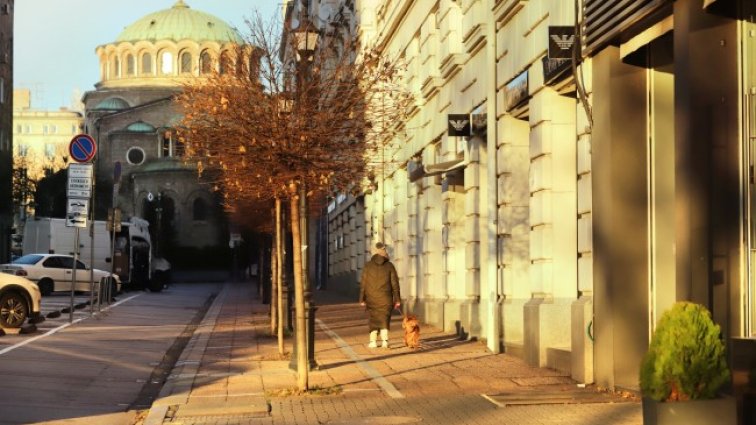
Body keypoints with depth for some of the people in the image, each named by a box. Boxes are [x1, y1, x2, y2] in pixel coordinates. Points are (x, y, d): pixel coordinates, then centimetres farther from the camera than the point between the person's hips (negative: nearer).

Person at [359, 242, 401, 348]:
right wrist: (397, 299, 5)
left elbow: (363, 283, -1)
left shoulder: (368, 265, -1)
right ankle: (384, 340, -8)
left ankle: (373, 341, 8)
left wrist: (362, 299, 4)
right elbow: (395, 283, 0)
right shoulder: (389, 266, -1)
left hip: (371, 298, 0)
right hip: (385, 298, 0)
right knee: (384, 319, 6)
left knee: (373, 319, 11)